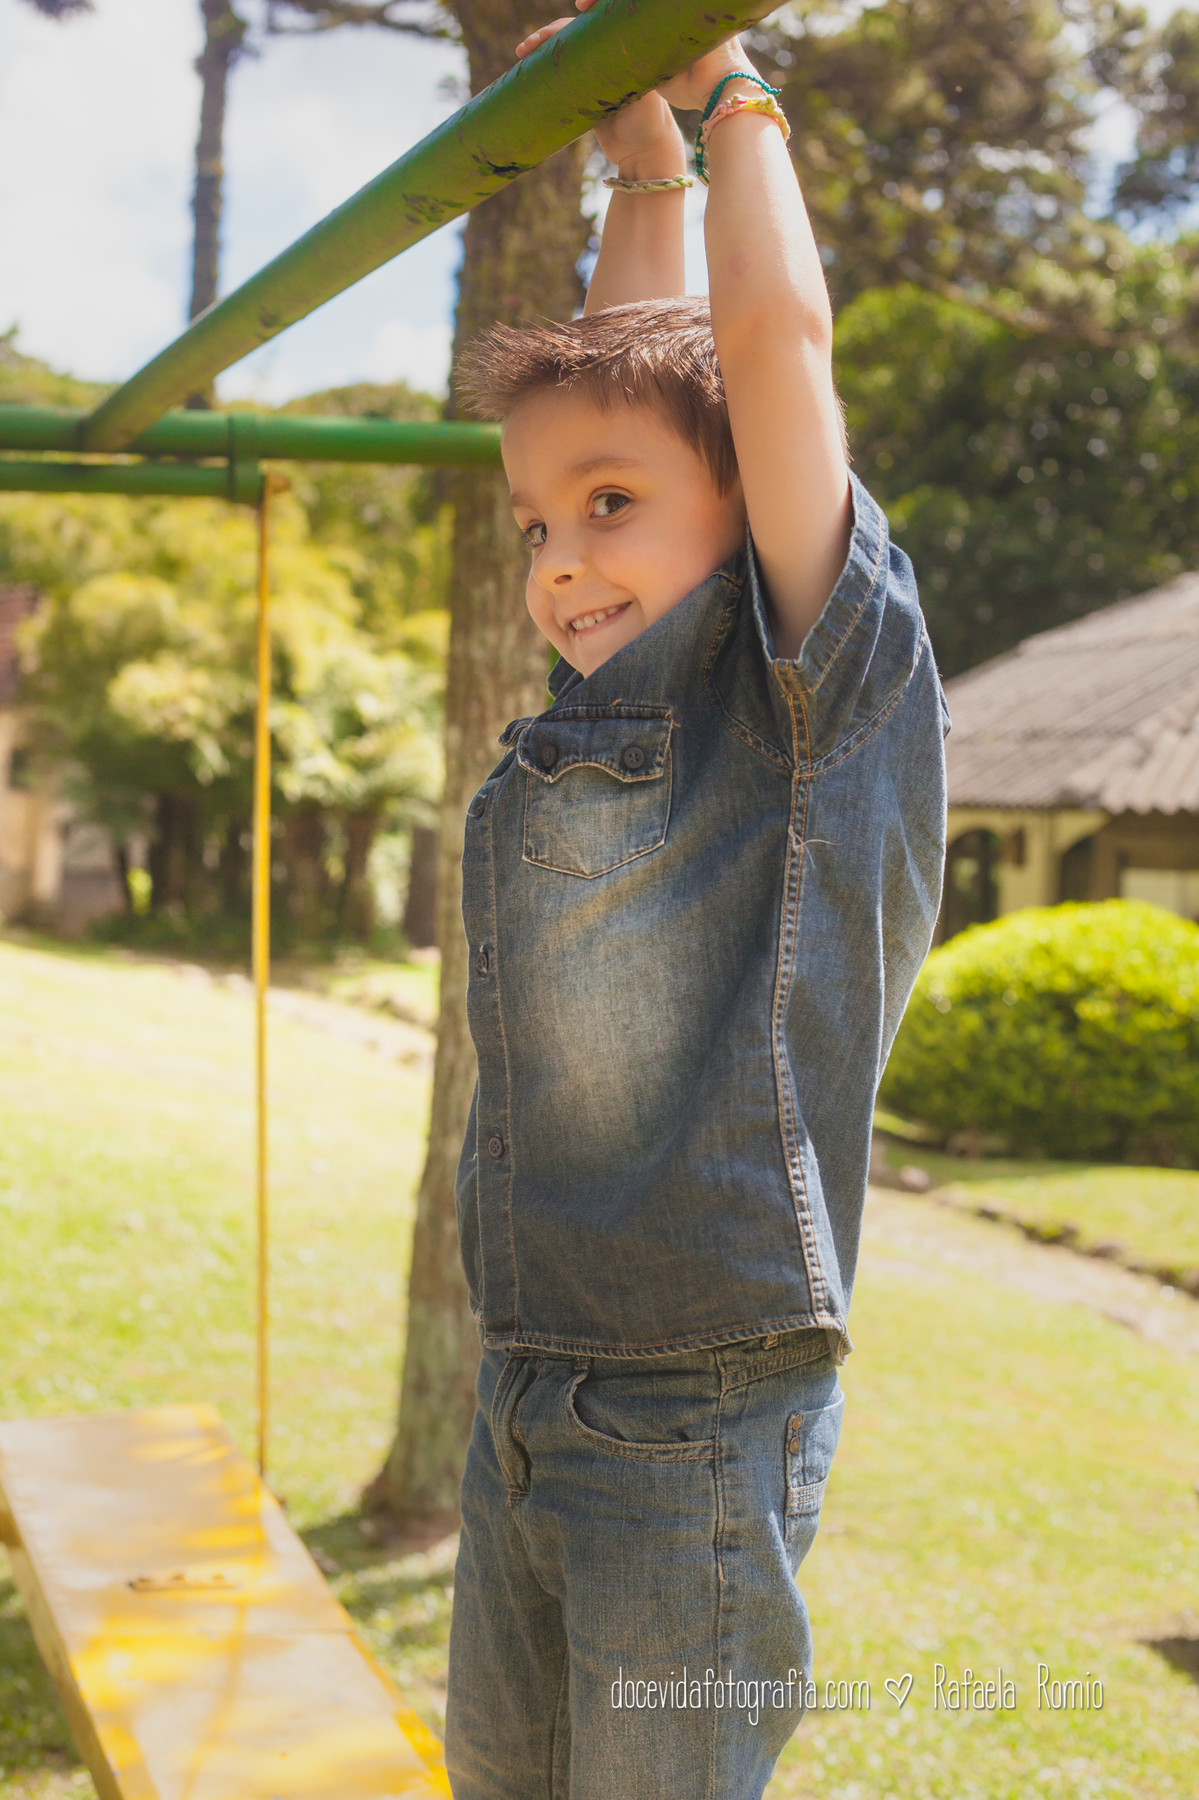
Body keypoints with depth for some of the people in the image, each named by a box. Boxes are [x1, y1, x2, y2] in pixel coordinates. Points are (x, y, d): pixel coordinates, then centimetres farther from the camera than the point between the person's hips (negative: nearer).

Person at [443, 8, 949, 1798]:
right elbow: (620, 380, 22)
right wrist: (639, 156, 27)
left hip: (698, 1417, -7)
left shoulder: (828, 688, -9)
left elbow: (778, 331, -12)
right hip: (524, 1389, 8)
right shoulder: (607, 698, 10)